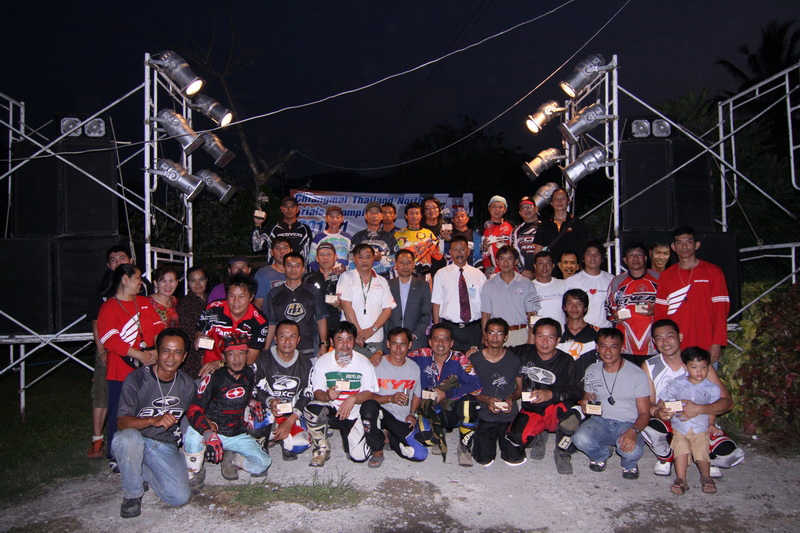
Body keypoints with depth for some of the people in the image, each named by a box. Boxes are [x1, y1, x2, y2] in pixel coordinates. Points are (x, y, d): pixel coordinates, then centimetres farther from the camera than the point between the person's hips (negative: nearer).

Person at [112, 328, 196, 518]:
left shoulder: (187, 385, 1)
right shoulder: (137, 379, -12)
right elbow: (121, 422, -19)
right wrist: (154, 421, -35)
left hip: (166, 447, 3)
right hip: (136, 441, -2)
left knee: (180, 497, -18)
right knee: (127, 438, -38)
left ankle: (143, 471, 14)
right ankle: (132, 493, -11)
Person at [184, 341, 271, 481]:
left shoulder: (249, 375, 3)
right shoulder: (213, 377, -16)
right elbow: (194, 410, -23)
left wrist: (252, 402, 1)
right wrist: (209, 434, -40)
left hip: (237, 436, 4)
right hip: (212, 431, -4)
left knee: (264, 463, -14)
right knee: (193, 434, -38)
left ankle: (231, 460, 15)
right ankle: (192, 475, -11)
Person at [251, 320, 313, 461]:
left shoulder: (305, 364, 8)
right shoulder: (263, 359, 1)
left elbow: (307, 397, 1)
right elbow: (255, 390, -3)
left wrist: (290, 421, -13)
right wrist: (270, 402, -25)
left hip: (293, 415, 1)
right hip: (266, 412, -1)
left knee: (300, 444, -27)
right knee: (254, 427, -35)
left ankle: (285, 440, 7)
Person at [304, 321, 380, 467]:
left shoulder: (364, 363, -5)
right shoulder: (322, 362, -4)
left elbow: (369, 393, -7)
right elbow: (317, 392, -6)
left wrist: (353, 398, -28)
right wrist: (327, 396, -30)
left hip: (354, 414, 0)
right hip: (330, 410, 0)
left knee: (359, 456, -14)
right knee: (311, 410, -33)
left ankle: (346, 435, 23)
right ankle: (321, 449, -6)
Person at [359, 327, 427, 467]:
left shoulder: (414, 368, 7)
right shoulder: (377, 365, -5)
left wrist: (412, 413, 3)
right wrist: (390, 398, -24)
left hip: (402, 420, 3)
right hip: (381, 412, -3)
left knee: (420, 454, -17)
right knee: (368, 406, -38)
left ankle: (390, 438, 14)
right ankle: (378, 452, -14)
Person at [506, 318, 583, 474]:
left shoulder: (566, 361, -2)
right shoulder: (523, 353, -1)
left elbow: (578, 391, -8)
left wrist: (551, 394, -22)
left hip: (556, 410, -1)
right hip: (529, 411, 2)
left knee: (570, 421, -35)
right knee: (515, 439, -24)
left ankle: (562, 453, 0)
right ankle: (538, 438, 16)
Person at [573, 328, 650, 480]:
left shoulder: (637, 374, -6)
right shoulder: (591, 371, 5)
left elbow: (644, 413, -6)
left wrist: (633, 431, -27)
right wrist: (585, 402, -8)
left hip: (627, 424, -2)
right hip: (600, 421, 3)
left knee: (633, 451, -36)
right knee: (581, 439, -31)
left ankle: (629, 464, 7)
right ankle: (602, 454, 8)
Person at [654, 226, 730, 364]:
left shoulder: (713, 272, 6)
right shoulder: (666, 276, 11)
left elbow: (721, 309, 0)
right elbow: (660, 313, 7)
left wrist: (717, 343, -8)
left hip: (706, 349, -1)